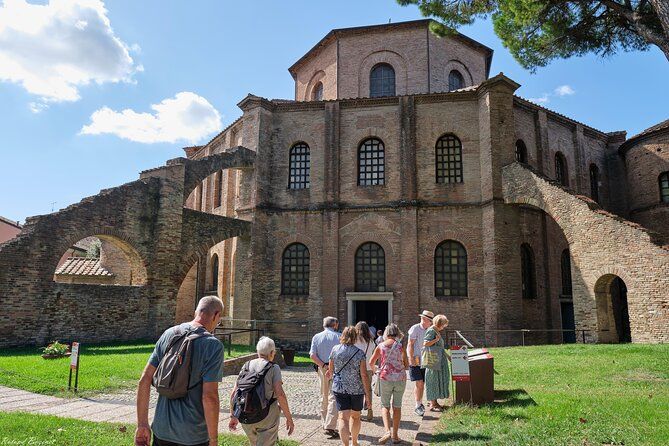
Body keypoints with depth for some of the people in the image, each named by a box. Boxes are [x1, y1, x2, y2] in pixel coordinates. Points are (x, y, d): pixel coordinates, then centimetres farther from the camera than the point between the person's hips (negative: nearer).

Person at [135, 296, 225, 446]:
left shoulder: (168, 334, 1)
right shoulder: (213, 345, -15)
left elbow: (145, 379, 1)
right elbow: (209, 397, -19)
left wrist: (142, 424, 8)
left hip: (162, 429, 5)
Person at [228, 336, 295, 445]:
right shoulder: (273, 368, -7)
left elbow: (234, 392, 5)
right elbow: (280, 394, -16)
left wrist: (233, 416, 14)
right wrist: (289, 418, -9)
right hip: (267, 418, -5)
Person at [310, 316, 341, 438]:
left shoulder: (317, 337, 4)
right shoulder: (338, 337, -3)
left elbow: (312, 355, -5)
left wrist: (323, 365, -8)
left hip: (322, 369, 3)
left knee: (324, 397, 17)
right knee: (333, 397, -3)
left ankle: (325, 423, 24)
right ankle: (330, 427, -11)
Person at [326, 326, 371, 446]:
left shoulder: (335, 350, -2)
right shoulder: (359, 353, -8)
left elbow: (331, 370, 7)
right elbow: (364, 375, -9)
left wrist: (330, 375, 30)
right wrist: (367, 393, -2)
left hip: (339, 388, 0)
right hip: (357, 389, 0)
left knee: (343, 418, -3)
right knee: (355, 416, 19)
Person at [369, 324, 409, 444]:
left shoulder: (381, 346, 0)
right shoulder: (401, 346, 0)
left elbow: (371, 362, 3)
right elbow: (407, 366, 5)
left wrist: (374, 369, 23)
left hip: (385, 377, -1)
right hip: (400, 378, 1)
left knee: (385, 405, 9)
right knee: (397, 406, 11)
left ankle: (387, 431, -10)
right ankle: (395, 435, 16)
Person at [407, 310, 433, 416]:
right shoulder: (415, 329, -8)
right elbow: (410, 345, -10)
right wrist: (411, 359, -15)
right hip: (415, 360, -6)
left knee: (422, 384, 9)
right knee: (419, 383, -10)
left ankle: (420, 403, 21)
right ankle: (418, 406, -4)